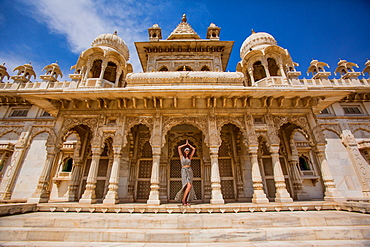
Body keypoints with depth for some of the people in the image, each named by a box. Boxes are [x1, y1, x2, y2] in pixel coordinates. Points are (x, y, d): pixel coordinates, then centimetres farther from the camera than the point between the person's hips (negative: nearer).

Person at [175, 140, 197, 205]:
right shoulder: (181, 156, 5)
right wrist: (185, 144, 8)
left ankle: (185, 201, 6)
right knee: (189, 186, -19)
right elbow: (179, 147, -3)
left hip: (190, 171, 5)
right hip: (184, 171, -5)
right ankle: (183, 199, -8)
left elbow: (194, 149, 17)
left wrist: (188, 144, 20)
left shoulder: (189, 157, 13)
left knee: (188, 186, -2)